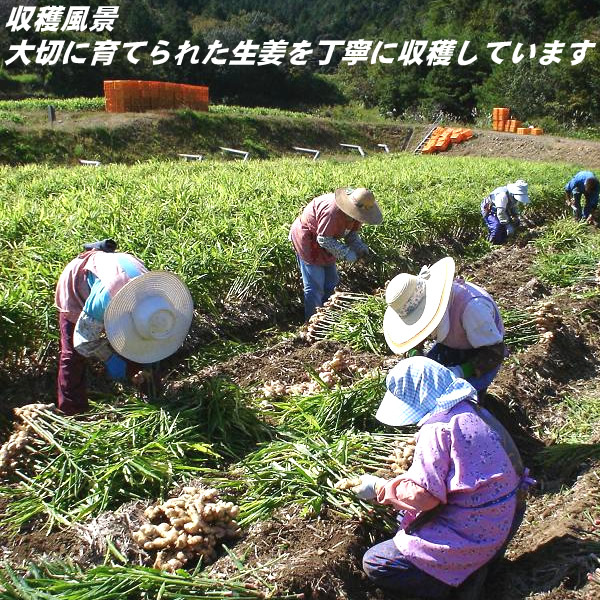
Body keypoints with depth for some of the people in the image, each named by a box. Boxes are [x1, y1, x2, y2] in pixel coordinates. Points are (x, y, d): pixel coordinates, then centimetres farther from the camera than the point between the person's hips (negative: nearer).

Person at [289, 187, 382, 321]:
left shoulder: (354, 211, -9)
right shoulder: (332, 211, -37)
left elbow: (352, 233, 4)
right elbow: (324, 239, -31)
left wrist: (360, 246, -15)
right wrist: (346, 253, -30)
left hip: (324, 241, 9)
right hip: (307, 241, -9)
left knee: (331, 282, 16)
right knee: (314, 286, -4)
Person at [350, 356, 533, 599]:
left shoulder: (437, 428, -22)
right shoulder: (474, 412, 5)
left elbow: (423, 496, -23)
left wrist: (379, 486, -8)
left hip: (472, 538, -9)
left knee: (374, 564, -2)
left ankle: (463, 576, -3)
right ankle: (471, 569, 11)